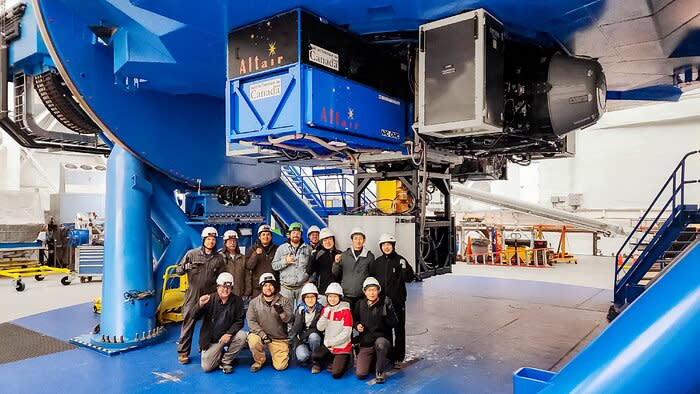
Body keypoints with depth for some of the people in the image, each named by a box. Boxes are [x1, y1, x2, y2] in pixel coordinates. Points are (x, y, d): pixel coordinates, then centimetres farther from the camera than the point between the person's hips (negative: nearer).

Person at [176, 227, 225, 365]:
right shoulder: (192, 254, 0)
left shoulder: (219, 258, 7)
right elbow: (178, 270, 1)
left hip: (211, 296, 2)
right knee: (188, 323, -2)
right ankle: (183, 352, 8)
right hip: (193, 295, -2)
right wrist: (185, 267, -21)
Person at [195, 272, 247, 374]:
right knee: (206, 367, -14)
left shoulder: (237, 301, -6)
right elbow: (196, 317, -13)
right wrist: (200, 305, -35)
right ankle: (219, 354, 21)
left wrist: (229, 334, -23)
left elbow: (239, 321, -7)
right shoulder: (210, 299, -8)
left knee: (242, 336, -28)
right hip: (211, 340, -1)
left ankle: (226, 361, -5)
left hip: (227, 336, 1)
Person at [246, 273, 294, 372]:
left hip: (280, 339, 0)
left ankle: (282, 355, 27)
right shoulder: (254, 302, 0)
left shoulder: (284, 301, -1)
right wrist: (262, 334, -20)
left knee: (280, 366, -10)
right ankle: (259, 361, 0)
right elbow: (251, 321, -6)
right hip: (261, 335, 1)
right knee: (253, 340, -32)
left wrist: (282, 313, -33)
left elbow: (290, 319, -11)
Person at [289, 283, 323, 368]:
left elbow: (319, 328, -7)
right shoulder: (300, 309, -3)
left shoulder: (320, 309, -5)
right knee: (302, 356, -30)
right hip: (300, 341, 0)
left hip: (314, 339, 0)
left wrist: (303, 335, -14)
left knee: (313, 336, -34)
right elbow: (296, 330, -11)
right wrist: (300, 314, -23)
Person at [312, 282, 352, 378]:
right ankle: (334, 360, 5)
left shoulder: (346, 311, -11)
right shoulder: (326, 309, 5)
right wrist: (325, 315, -18)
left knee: (336, 374, -16)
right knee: (316, 355, -26)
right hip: (328, 346, 4)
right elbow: (320, 328, -3)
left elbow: (346, 333, -14)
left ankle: (343, 361, 16)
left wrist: (331, 342, -13)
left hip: (342, 347, -4)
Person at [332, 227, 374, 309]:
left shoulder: (370, 256, 3)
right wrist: (336, 263, -8)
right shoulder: (344, 255, 6)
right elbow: (335, 274, 9)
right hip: (346, 295, 1)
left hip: (362, 296, -1)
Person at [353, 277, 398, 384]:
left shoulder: (385, 302, -5)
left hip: (382, 339, -2)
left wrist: (387, 311, -26)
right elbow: (355, 319, 22)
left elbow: (393, 323, -12)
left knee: (380, 342, -40)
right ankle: (365, 361, 21)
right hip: (365, 343, 2)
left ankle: (379, 371, -13)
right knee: (360, 374, -15)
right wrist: (357, 325, 0)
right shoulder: (360, 304, 4)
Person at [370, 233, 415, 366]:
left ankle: (398, 357, 14)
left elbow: (409, 279, -10)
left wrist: (405, 268, -26)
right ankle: (387, 354, 26)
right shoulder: (377, 262, 7)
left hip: (397, 300, -3)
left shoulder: (400, 260, -5)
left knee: (399, 328, 4)